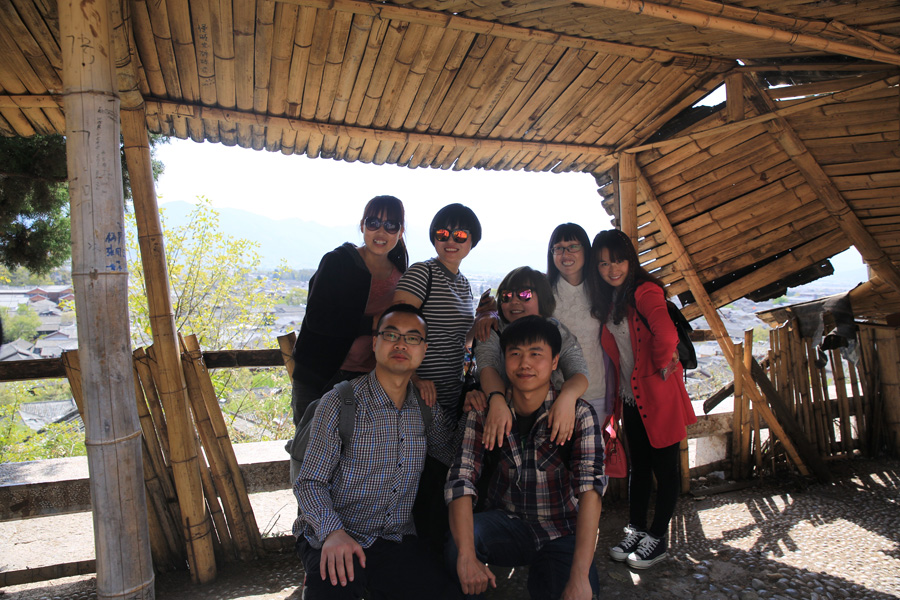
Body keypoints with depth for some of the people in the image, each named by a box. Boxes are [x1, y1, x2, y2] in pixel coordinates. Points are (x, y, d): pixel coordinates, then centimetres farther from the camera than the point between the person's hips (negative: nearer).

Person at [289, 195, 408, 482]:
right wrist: (372, 324, -21)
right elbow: (317, 319, -17)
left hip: (370, 381, 4)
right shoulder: (337, 262, -7)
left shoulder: (401, 274, 7)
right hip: (319, 380, -3)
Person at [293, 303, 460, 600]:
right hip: (336, 542, -4)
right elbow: (309, 483, -8)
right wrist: (333, 532, -25)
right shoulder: (338, 404, -8)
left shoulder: (425, 409, 6)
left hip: (397, 541, 5)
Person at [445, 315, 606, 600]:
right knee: (458, 540, -27)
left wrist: (579, 576, -35)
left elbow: (590, 486, -24)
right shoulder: (484, 412, -8)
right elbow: (461, 479, -16)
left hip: (562, 532, 0)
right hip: (507, 522, 1)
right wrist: (466, 556, -32)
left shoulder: (579, 414, -13)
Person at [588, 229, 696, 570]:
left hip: (658, 393, -7)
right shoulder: (607, 299, 6)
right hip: (631, 396, 8)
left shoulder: (644, 291, -19)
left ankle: (657, 539, 21)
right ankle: (635, 531, 30)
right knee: (638, 465, 17)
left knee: (664, 468, 8)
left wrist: (662, 365, -20)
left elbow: (666, 333, -35)